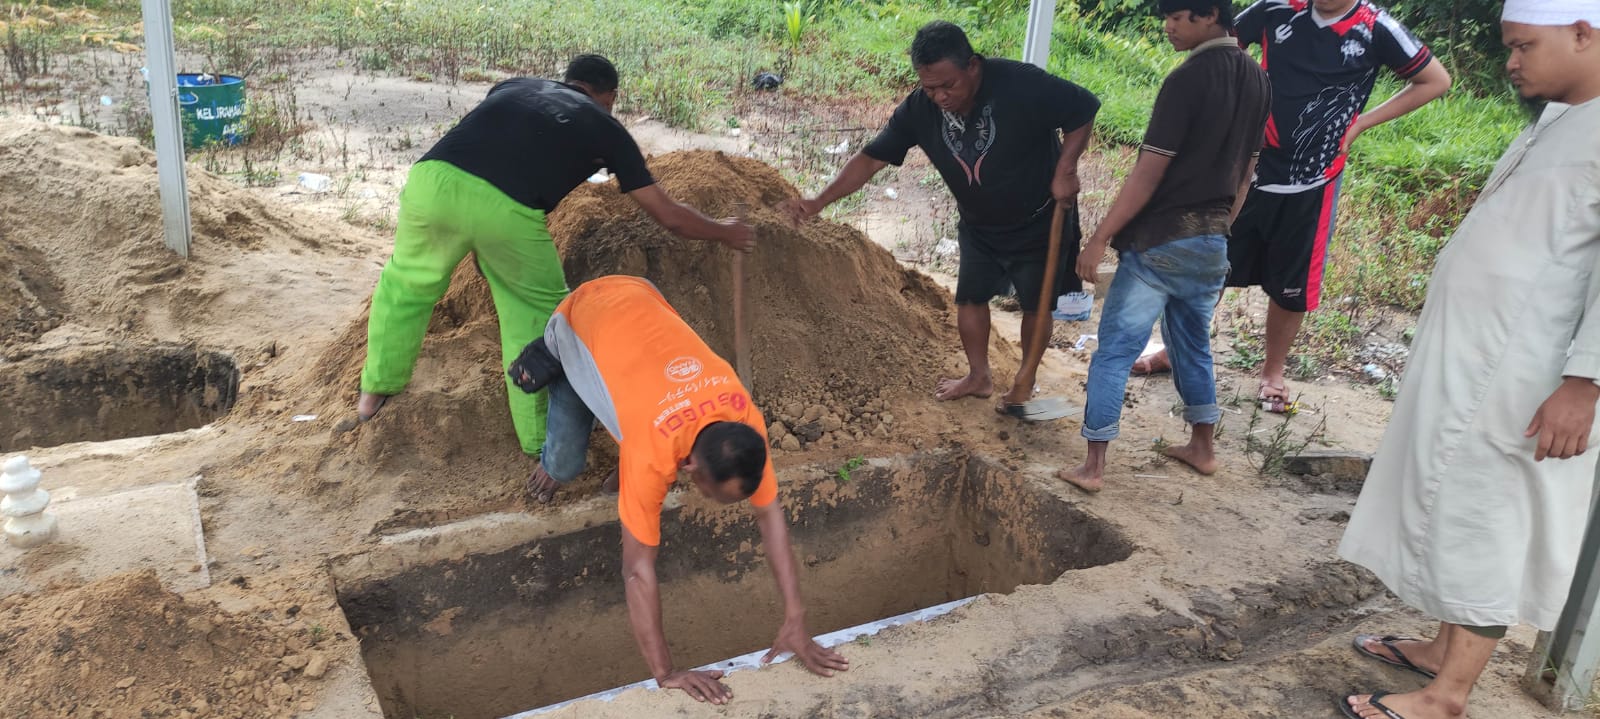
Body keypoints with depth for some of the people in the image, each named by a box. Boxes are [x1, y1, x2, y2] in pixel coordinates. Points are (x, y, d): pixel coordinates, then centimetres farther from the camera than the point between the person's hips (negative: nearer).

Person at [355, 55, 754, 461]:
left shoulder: (514, 86, 31)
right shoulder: (606, 129, 22)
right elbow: (670, 216, 25)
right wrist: (724, 233, 43)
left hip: (432, 181, 4)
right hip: (507, 211, -3)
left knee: (407, 282, 30)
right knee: (538, 313, 20)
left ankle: (376, 391, 42)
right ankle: (540, 439, 24)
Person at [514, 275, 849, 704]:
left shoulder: (745, 418, -26)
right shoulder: (653, 453, -39)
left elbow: (769, 512, -17)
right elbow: (638, 569, -34)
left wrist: (795, 621, -19)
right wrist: (665, 674, -32)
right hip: (578, 319, -4)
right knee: (566, 464, -5)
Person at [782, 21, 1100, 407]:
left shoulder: (1023, 85, -32)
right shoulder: (919, 109, -20)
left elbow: (1084, 110, -20)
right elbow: (872, 157, -17)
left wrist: (1065, 170, -24)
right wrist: (820, 200, -27)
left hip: (1039, 222, -4)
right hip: (980, 227, 4)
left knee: (1036, 304, 11)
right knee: (970, 297, 13)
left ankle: (1026, 380, 32)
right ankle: (979, 376, 35)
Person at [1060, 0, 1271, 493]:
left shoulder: (1188, 78, -17)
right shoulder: (1257, 81, 7)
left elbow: (1148, 173, -19)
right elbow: (1245, 172, 14)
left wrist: (1100, 238, -15)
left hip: (1160, 242, -8)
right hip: (1211, 243, 8)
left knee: (1114, 351, -1)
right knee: (1194, 346, 22)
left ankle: (1093, 467, 2)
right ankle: (1201, 449, 34)